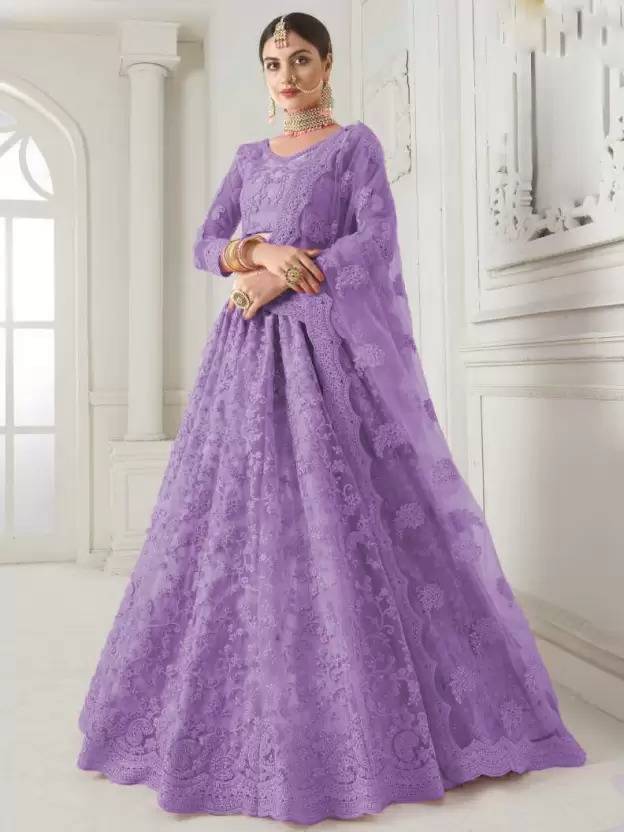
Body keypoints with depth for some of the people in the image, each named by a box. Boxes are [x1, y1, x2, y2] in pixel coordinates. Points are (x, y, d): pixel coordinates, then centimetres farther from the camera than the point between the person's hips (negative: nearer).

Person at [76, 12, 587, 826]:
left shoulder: (357, 143, 5)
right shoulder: (251, 158, 21)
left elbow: (378, 244, -9)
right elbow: (206, 248, 12)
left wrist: (277, 278, -11)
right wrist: (261, 249, -9)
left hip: (331, 345, -5)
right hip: (253, 353, 5)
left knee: (347, 515, -12)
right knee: (242, 520, 3)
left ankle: (370, 718, 0)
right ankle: (248, 710, 17)